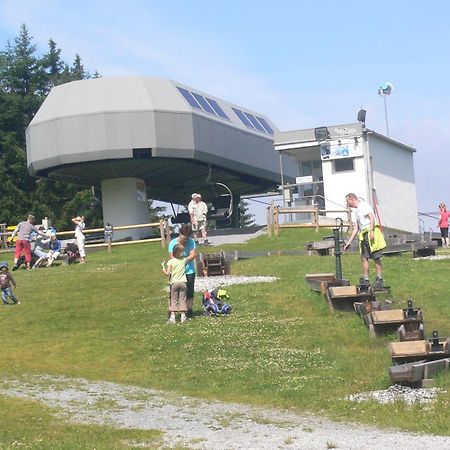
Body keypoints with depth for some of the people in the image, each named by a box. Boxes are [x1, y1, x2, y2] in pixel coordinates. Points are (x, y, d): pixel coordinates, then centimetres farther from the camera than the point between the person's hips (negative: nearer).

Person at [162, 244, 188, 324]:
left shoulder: (170, 262, -9)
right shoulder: (184, 260, 1)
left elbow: (167, 273, -11)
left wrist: (163, 270, 9)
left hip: (174, 282, -2)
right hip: (183, 282, 2)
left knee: (173, 300, 4)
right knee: (182, 299, 8)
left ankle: (172, 317, 0)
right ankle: (183, 316, 6)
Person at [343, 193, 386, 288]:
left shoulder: (364, 205, -2)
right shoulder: (357, 211, 25)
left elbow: (372, 218, -15)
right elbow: (356, 228, 28)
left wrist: (371, 231, -25)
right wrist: (349, 242, 26)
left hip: (372, 233, -9)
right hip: (364, 235, 9)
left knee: (376, 257, -7)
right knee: (364, 258, 3)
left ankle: (379, 279, -7)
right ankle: (365, 280, 4)